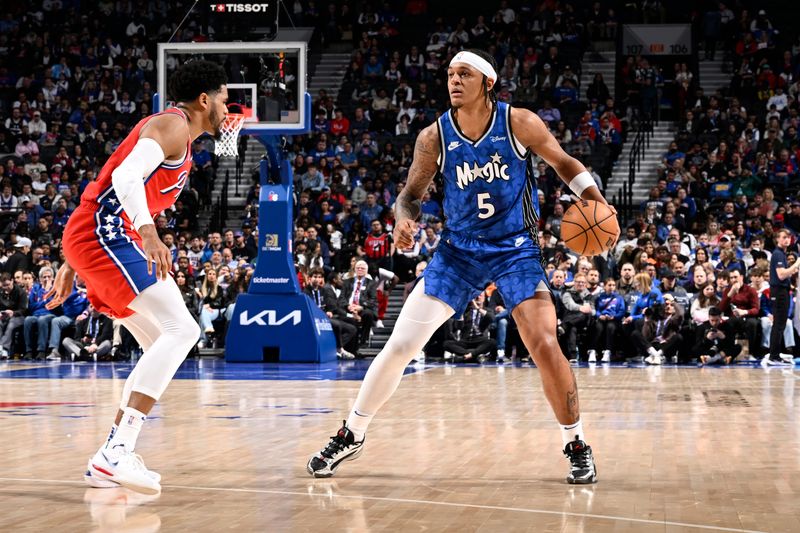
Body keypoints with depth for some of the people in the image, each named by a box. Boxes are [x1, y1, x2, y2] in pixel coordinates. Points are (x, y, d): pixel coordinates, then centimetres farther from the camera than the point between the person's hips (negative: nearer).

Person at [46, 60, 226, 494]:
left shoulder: (179, 142, 26)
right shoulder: (172, 125, -4)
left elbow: (103, 198, 29)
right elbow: (126, 176, -22)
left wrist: (72, 265, 29)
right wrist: (148, 232, -36)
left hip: (93, 240, 11)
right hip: (104, 235, -11)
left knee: (166, 345, 12)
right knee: (181, 329, -20)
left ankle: (111, 459, 8)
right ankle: (117, 452, -29)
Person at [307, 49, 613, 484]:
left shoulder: (519, 123, -12)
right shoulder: (434, 137, -8)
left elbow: (564, 164, 1)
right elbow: (411, 193, 3)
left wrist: (597, 202, -15)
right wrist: (404, 219, -20)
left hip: (515, 249, -2)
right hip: (459, 250, 2)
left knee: (544, 345, -16)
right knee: (400, 345, -3)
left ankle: (576, 446, 3)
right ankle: (351, 436, 14)